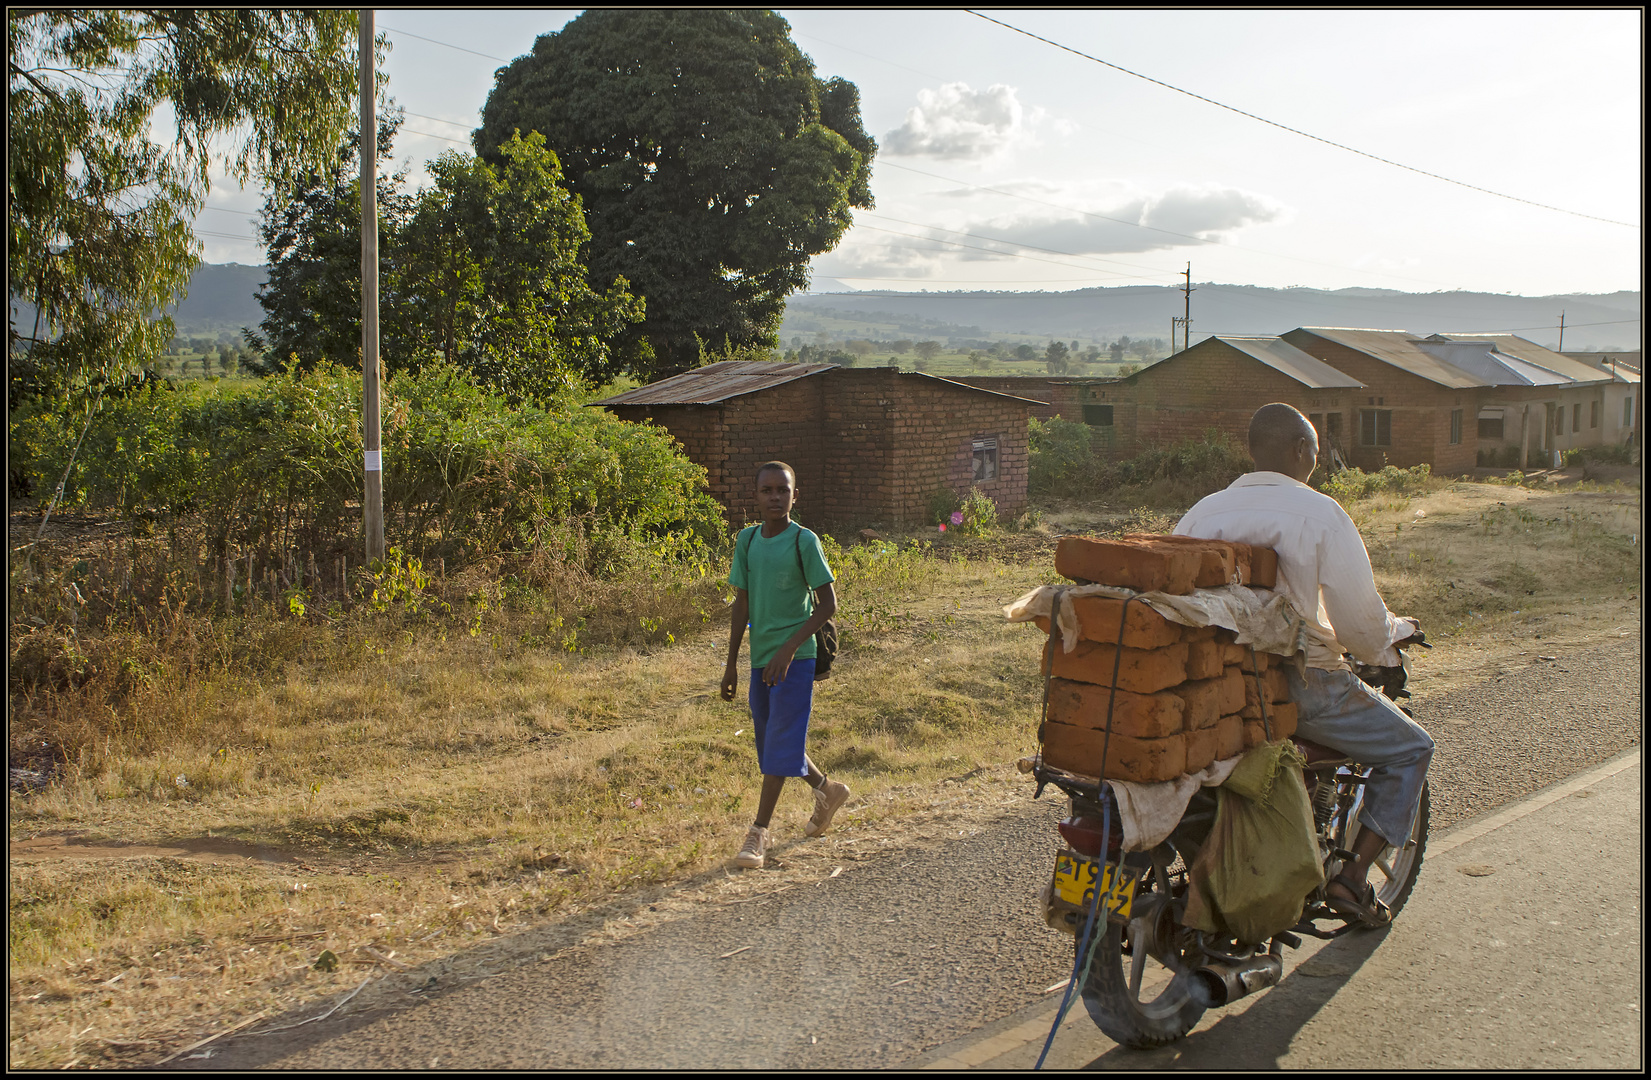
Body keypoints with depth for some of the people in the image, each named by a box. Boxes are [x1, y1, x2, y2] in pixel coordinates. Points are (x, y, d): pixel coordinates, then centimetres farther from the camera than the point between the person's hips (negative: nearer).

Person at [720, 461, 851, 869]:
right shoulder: (747, 540, 5)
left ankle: (759, 832, -2)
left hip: (795, 658, -6)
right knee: (770, 740, 14)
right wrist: (731, 663, 9)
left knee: (780, 742, -7)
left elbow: (828, 604, -10)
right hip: (760, 658, 6)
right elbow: (742, 603, 10)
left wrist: (788, 648, -18)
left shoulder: (804, 541, -10)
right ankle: (826, 790, 37)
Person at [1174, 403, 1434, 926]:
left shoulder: (1202, 512, 4)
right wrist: (1390, 638, 10)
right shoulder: (1320, 513, -11)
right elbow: (1360, 618, -13)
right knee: (1409, 749, 16)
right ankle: (1353, 875, 7)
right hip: (1300, 682, -6)